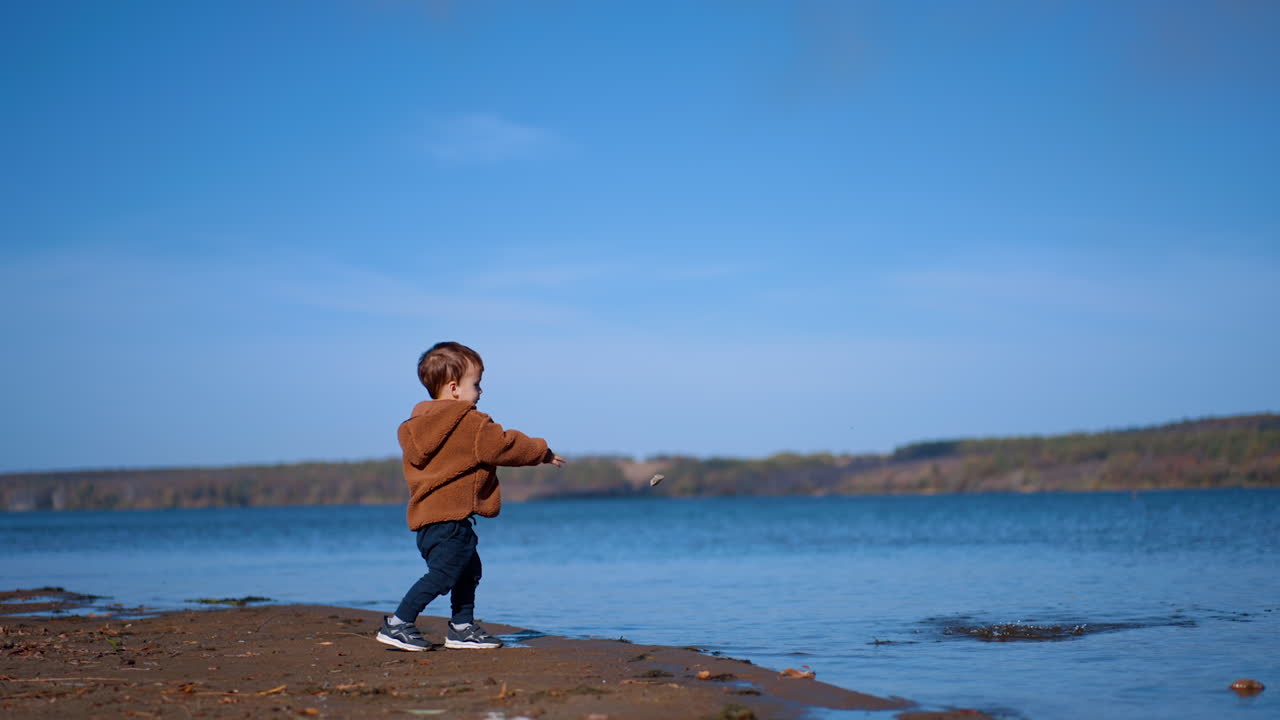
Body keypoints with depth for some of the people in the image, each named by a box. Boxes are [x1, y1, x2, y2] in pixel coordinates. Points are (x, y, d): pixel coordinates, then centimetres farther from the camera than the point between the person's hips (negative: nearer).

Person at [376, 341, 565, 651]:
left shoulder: (420, 424, 15)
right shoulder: (470, 423, -12)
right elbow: (504, 445, -10)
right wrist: (542, 452, 5)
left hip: (428, 512, 10)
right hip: (449, 517, -10)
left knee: (469, 569, 20)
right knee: (443, 574, -8)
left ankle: (462, 628, 25)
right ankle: (398, 625, -7)